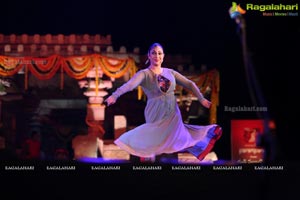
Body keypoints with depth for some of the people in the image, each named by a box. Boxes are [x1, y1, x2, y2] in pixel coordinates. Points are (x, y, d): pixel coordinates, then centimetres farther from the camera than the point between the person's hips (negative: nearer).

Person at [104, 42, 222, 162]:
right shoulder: (144, 74, -7)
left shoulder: (170, 72, 8)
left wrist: (201, 99, 4)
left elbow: (189, 84, 12)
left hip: (173, 114, 4)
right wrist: (114, 95, -41)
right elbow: (130, 84, -25)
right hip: (156, 115, -4)